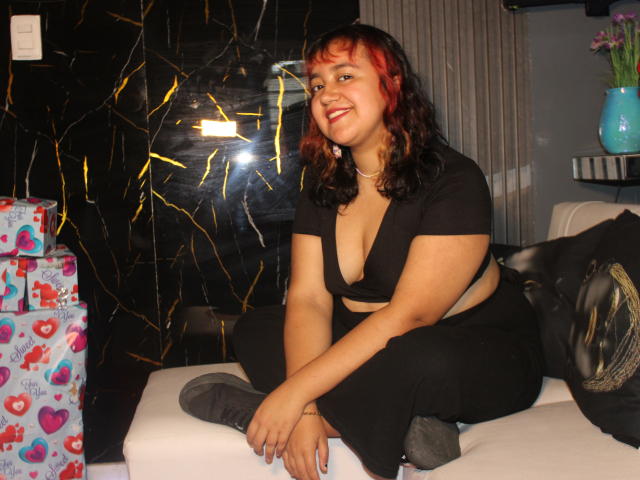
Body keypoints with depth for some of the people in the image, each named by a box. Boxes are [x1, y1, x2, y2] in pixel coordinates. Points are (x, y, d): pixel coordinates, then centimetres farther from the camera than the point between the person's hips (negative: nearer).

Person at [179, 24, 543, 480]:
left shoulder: (454, 181, -19)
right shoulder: (324, 185, 1)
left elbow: (409, 315, -27)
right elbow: (308, 298, -8)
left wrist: (298, 392, -30)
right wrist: (304, 410, -24)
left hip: (483, 349, -6)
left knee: (415, 360, -39)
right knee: (254, 330, -9)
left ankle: (255, 406, -20)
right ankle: (402, 427, -22)